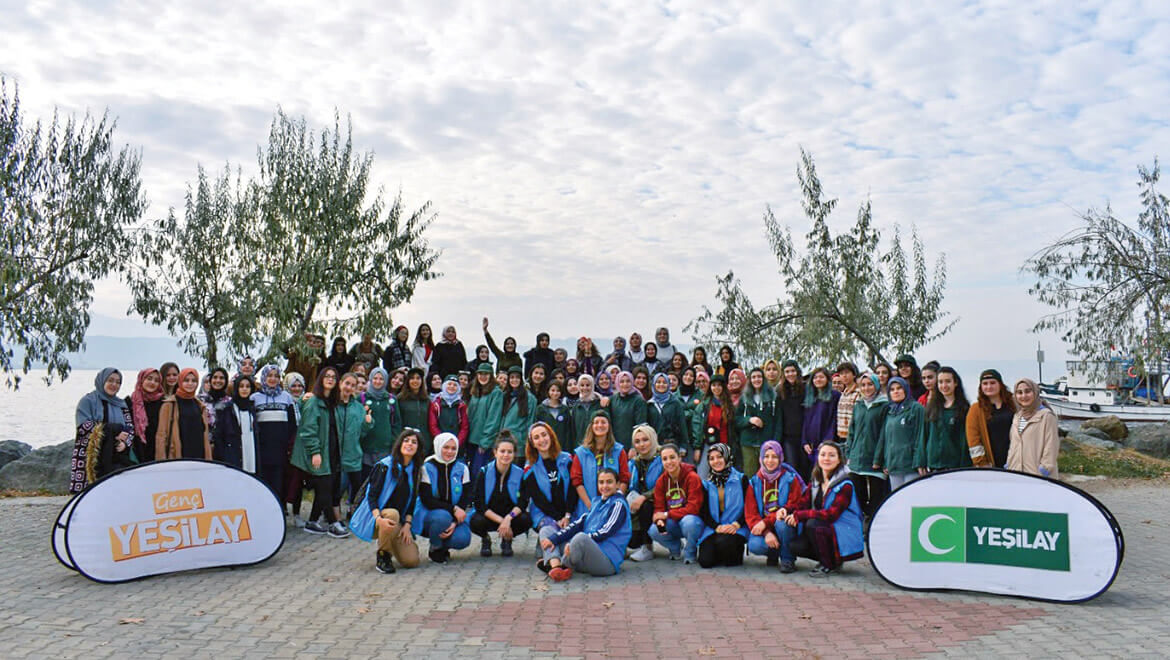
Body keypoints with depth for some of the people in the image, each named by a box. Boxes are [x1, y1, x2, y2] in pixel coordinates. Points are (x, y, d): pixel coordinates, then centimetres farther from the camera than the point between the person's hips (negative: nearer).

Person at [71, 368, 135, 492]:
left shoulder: (122, 405, 20)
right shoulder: (88, 401, 6)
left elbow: (130, 428, 15)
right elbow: (84, 426, -6)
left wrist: (125, 442, -7)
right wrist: (114, 433, -11)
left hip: (117, 460, 4)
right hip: (92, 460, -4)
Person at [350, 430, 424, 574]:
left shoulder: (415, 470, 7)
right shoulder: (385, 466, -10)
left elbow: (412, 501, 8)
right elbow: (372, 495, -15)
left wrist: (407, 524, -6)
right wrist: (379, 518, -32)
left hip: (398, 524, 5)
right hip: (374, 517, -5)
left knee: (412, 560, -12)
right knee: (392, 513, -39)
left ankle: (388, 545, 20)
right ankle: (382, 556, -18)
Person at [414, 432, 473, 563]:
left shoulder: (462, 468, 2)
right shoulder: (427, 468, -8)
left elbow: (466, 498, -2)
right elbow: (427, 500, -14)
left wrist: (455, 523, -17)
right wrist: (453, 509, -22)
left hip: (456, 516, 3)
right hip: (429, 514, -2)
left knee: (463, 539, -28)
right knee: (442, 517, -37)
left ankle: (443, 546, 10)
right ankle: (434, 549, -6)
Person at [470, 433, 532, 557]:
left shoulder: (520, 473, -9)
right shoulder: (484, 472, -12)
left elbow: (523, 502, -12)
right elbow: (479, 504, -15)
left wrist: (508, 518, -31)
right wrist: (501, 521, -25)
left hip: (511, 514, 1)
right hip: (488, 516, -1)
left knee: (526, 520, -29)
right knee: (476, 522, -34)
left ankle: (507, 540, 5)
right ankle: (486, 539, 5)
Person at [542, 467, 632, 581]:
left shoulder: (619, 504, -2)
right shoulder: (597, 501, 21)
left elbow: (605, 532, -13)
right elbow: (578, 523, 13)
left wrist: (573, 543, -17)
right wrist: (554, 539, -1)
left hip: (608, 560, -8)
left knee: (580, 537, -40)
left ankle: (562, 566, -13)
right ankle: (556, 566, -22)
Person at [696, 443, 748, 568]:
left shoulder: (741, 479, 6)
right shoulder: (706, 484, 13)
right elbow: (703, 511, 6)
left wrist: (736, 525, -16)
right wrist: (717, 527, -13)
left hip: (736, 529, -2)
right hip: (712, 529, 2)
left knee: (723, 542, -35)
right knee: (705, 561, -20)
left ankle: (735, 555, 0)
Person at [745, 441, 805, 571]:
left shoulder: (790, 479, -2)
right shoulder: (754, 482, 4)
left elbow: (793, 508, -10)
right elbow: (750, 514, -2)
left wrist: (766, 522, -19)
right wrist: (766, 533, -21)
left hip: (785, 526, -2)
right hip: (763, 528, 2)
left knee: (781, 522, -36)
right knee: (754, 546, -29)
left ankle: (787, 559, -10)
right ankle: (773, 554, 8)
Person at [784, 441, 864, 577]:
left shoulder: (845, 485, -14)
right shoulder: (815, 482, 8)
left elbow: (831, 514, -24)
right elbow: (802, 503, 5)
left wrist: (799, 515, -25)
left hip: (845, 536, -6)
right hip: (824, 529, 7)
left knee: (813, 524, -31)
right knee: (795, 546, -16)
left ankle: (829, 565, -12)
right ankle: (830, 559, 9)